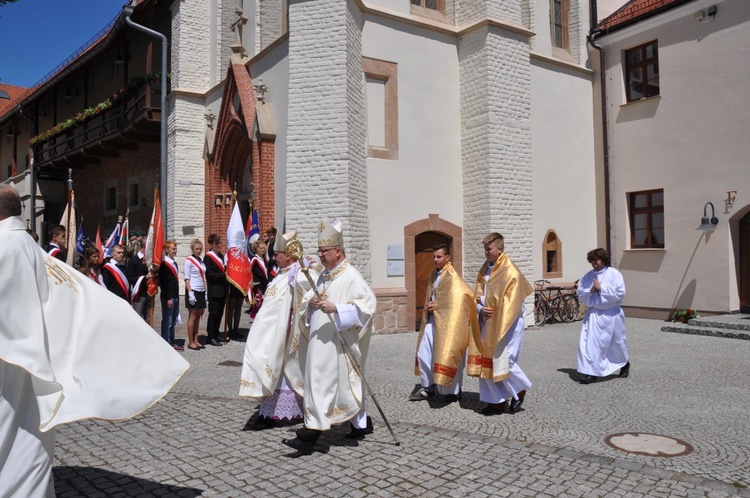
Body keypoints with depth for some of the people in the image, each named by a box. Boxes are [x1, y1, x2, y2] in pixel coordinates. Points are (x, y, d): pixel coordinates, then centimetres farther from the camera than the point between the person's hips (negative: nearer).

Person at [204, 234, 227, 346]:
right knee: (213, 314, -2)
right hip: (214, 290, -7)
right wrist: (224, 275, -18)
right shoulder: (208, 257, -9)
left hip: (222, 289, 8)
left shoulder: (221, 255, 16)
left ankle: (215, 335, 21)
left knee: (219, 313, 12)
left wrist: (227, 274, 2)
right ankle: (210, 337, 5)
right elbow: (210, 274, -16)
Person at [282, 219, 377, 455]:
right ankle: (362, 423, 32)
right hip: (321, 340, 9)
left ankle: (310, 436, -1)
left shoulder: (351, 276, -13)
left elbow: (367, 303, -21)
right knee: (343, 383, 17)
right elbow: (309, 297, 21)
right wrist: (310, 303, -4)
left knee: (322, 383, -7)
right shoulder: (324, 276, 13)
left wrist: (336, 309, -28)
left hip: (337, 343, -9)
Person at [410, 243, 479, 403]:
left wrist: (436, 306, -15)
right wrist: (428, 306, 0)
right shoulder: (434, 274, 11)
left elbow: (460, 298, -20)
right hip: (432, 320, 8)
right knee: (424, 354, 9)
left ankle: (452, 391, 16)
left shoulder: (452, 276, -13)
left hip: (447, 321, -8)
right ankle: (427, 387, 22)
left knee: (447, 356, 1)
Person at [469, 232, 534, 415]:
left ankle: (519, 390, 22)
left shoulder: (510, 272, -13)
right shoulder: (484, 270, 9)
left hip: (505, 324, -7)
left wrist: (494, 313, -17)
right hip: (487, 323, 7)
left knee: (503, 360, -6)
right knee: (486, 361, 7)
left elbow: (511, 303, -16)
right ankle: (497, 401, 18)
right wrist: (481, 308, -9)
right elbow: (477, 295, 10)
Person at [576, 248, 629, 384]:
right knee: (589, 341, -9)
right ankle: (591, 372, -5)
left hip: (611, 314, -2)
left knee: (617, 342, 15)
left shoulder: (614, 274, -8)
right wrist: (590, 291, -15)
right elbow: (580, 293, 4)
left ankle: (624, 364, 43)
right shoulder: (588, 276, 3)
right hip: (593, 313, 2)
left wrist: (601, 288, -19)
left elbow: (620, 293, -16)